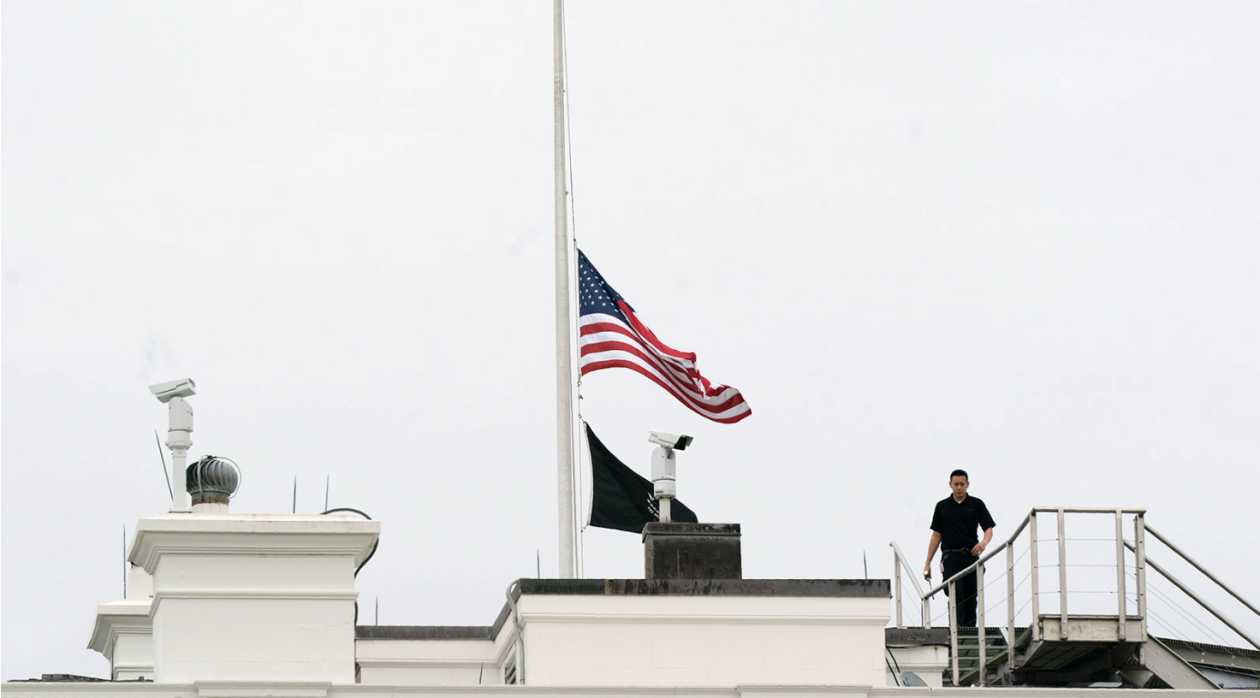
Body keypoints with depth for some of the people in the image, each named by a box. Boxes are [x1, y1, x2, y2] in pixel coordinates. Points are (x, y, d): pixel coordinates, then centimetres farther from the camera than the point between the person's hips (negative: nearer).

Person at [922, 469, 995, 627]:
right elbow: (936, 535, 11)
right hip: (951, 556, -1)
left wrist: (984, 542, -21)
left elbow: (989, 528, 3)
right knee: (956, 596, -15)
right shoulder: (942, 506, 9)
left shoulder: (976, 505, 7)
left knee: (971, 599, 4)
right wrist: (927, 563, 7)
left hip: (971, 555, 1)